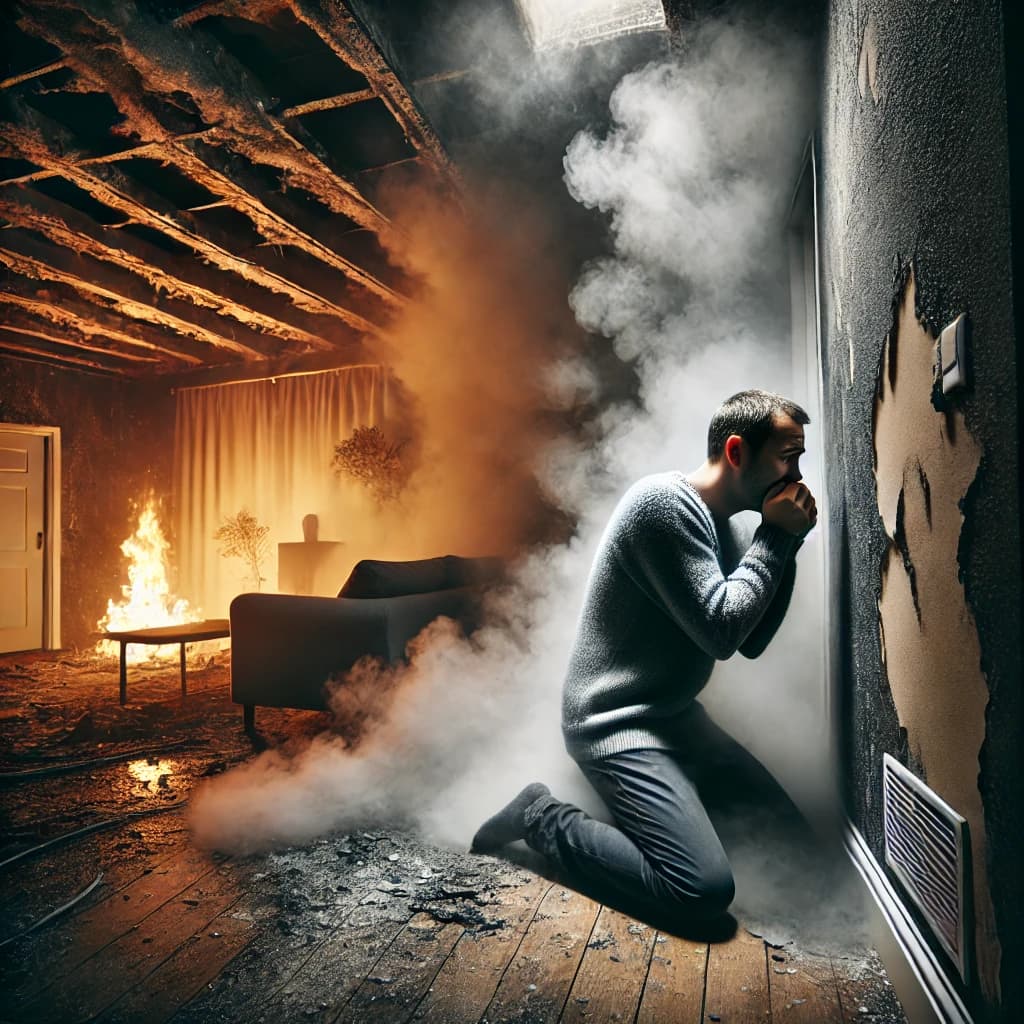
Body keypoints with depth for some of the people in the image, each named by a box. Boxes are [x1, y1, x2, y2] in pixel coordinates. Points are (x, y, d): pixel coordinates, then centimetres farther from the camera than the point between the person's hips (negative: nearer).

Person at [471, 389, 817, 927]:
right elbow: (721, 630, -24)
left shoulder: (720, 526, 9)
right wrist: (775, 535, -14)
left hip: (676, 717, 10)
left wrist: (785, 541, -2)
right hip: (615, 725, -10)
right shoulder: (663, 502, -20)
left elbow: (751, 641, 6)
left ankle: (644, 798, 21)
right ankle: (543, 819, -1)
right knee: (706, 891, -18)